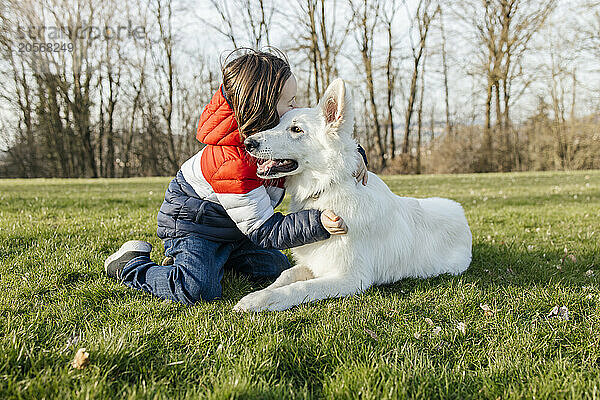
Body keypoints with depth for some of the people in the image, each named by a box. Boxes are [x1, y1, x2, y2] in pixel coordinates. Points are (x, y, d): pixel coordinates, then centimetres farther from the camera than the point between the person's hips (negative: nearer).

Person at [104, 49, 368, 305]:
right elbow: (265, 232, -32)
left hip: (231, 227, 9)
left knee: (277, 270, 11)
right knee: (198, 290, -28)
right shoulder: (232, 167, -40)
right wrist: (318, 224, -42)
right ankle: (131, 266, -2)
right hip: (191, 223, -9)